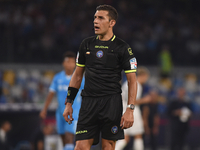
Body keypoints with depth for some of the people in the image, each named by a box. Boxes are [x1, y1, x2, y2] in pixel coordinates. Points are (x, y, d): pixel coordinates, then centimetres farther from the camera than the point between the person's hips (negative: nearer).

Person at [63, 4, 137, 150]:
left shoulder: (122, 48, -2)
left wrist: (130, 110, -12)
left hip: (112, 103, -3)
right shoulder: (87, 44, 11)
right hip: (88, 102, 3)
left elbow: (132, 80, -3)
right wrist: (69, 103, 13)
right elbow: (78, 74, 18)